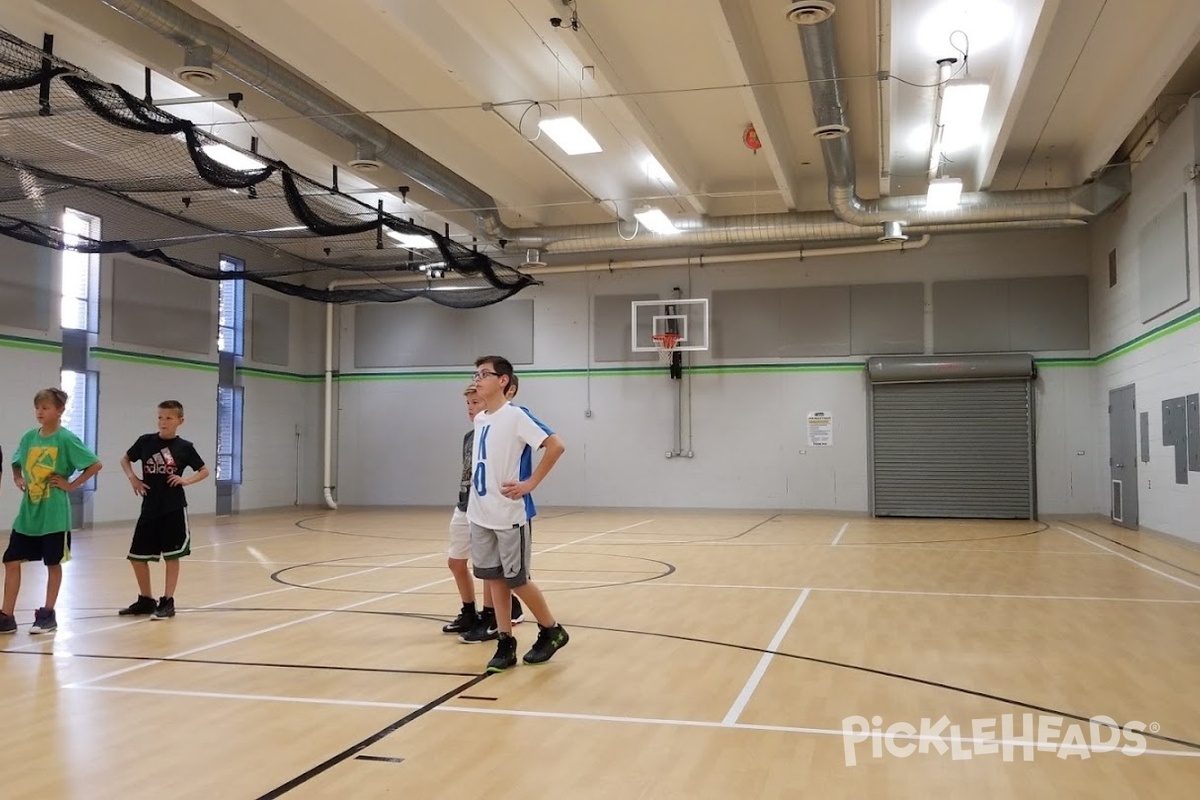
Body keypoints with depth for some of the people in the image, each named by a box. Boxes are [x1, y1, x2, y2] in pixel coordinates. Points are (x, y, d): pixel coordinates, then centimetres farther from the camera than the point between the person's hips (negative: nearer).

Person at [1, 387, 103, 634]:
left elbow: (95, 465, -13)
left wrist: (71, 485, -12)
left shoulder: (66, 439, -11)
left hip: (53, 514, -5)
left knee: (53, 563, 7)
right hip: (27, 513, 5)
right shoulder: (29, 437, 5)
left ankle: (47, 614, 18)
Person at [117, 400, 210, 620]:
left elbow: (204, 471, 7)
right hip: (150, 509, 3)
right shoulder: (145, 441, 1)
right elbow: (125, 459, 16)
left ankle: (167, 602, 12)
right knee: (137, 556, 8)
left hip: (174, 509, -3)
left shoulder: (184, 447, -3)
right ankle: (146, 600, 24)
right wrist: (132, 478, 0)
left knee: (172, 556, 1)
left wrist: (186, 480, -9)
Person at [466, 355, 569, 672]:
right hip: (480, 514, 7)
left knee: (517, 580, 2)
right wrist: (476, 491, 16)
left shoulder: (516, 416, -14)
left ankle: (552, 631, 22)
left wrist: (530, 484, -18)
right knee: (494, 579, 9)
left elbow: (556, 446, -19)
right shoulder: (479, 420, 9)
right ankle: (505, 643, 17)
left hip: (508, 515, -7)